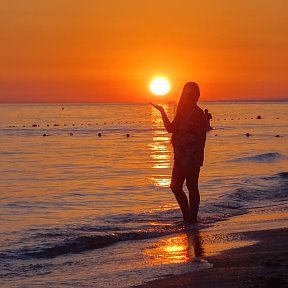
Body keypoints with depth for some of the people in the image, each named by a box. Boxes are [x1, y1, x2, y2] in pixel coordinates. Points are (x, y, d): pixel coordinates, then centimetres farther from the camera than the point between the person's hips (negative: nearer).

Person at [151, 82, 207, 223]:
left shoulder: (197, 113, -10)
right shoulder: (182, 112, 15)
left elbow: (201, 137, -13)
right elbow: (171, 128, 18)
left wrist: (197, 159, -17)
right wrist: (162, 112, 14)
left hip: (192, 157, -9)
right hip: (181, 157, 9)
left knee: (192, 187, -2)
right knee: (175, 186, 9)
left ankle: (192, 218, 6)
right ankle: (187, 217, 19)